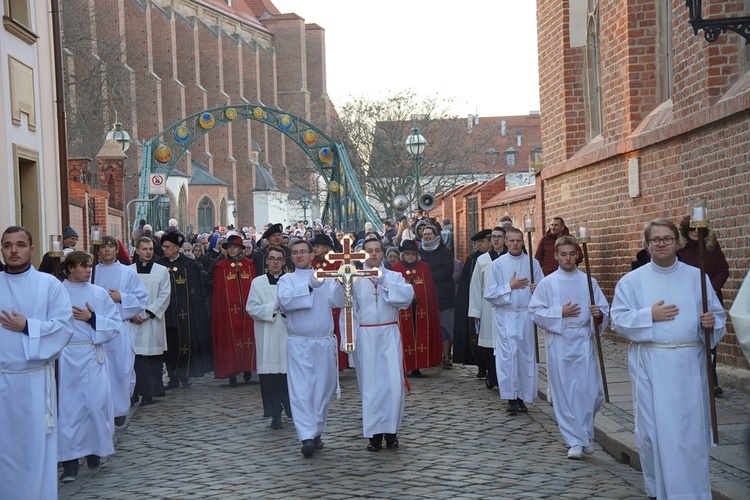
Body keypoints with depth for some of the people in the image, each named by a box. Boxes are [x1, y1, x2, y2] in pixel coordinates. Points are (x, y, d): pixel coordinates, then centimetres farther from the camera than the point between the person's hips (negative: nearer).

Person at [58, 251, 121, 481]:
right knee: (69, 406, -1)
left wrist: (93, 318, -9)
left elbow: (115, 325, 5)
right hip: (66, 358, -2)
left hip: (93, 356, 2)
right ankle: (70, 460, 4)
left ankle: (95, 450, 21)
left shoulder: (99, 293, 6)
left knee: (97, 404, 1)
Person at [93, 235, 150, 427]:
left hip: (120, 327, -1)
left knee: (121, 369, -1)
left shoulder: (128, 273, 5)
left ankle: (119, 410, 12)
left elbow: (142, 299, 2)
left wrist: (121, 297, -9)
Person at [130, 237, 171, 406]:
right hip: (132, 321, 0)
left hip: (153, 321, 0)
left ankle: (149, 393, 6)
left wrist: (148, 313, -8)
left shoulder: (162, 271, 5)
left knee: (153, 358, -1)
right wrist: (132, 314, -9)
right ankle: (134, 392, 2)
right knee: (133, 357, -4)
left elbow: (164, 296, 0)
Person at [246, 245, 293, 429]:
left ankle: (293, 410, 8)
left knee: (290, 373, -5)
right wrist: (272, 308, -8)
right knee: (269, 376, -1)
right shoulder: (258, 282, 10)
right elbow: (251, 308, 3)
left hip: (288, 333, -1)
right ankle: (275, 415, 6)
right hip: (267, 335, 1)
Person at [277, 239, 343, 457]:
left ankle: (317, 432, 18)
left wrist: (338, 282, -13)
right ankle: (307, 437, -13)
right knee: (301, 390, -9)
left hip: (325, 342, 3)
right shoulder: (287, 279, 5)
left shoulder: (326, 278, 12)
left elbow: (338, 302, 2)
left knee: (324, 389, 7)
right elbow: (285, 300, -14)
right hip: (299, 343, -2)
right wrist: (309, 286, -24)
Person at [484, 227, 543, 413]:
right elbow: (489, 293, -2)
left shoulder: (533, 263, 5)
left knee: (526, 355, 4)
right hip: (505, 315, -2)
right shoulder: (497, 264, 1)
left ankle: (522, 397, 12)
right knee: (508, 356, -6)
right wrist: (510, 286, -10)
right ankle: (511, 397, -2)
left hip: (526, 315, 2)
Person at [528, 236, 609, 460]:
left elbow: (604, 310, 8)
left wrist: (598, 313, -15)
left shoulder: (588, 281, 6)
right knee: (564, 393, 0)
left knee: (591, 391, -4)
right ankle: (575, 441, 10)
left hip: (583, 341, 1)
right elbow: (535, 311, -1)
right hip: (558, 342, -1)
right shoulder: (547, 283, 3)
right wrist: (560, 313, -12)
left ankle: (584, 433, 19)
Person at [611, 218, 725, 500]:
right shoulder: (631, 281, 2)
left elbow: (717, 315, 7)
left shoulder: (697, 277, 5)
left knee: (692, 430, 2)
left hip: (689, 365, 1)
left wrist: (711, 323, -15)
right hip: (650, 365, -1)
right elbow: (618, 320, -2)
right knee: (654, 428, 4)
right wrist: (649, 316, -15)